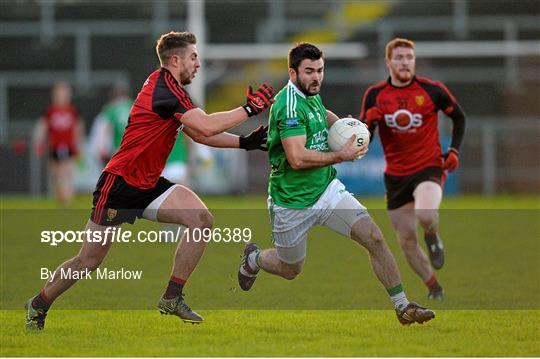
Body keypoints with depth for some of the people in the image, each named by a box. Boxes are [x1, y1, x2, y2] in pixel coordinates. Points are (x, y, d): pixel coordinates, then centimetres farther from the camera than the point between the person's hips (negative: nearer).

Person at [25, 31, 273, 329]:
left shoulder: (169, 86, 10)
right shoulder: (165, 86, -20)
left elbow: (199, 134, 17)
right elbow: (207, 127, -28)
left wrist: (244, 142, 7)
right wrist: (249, 108, -19)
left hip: (148, 185, 9)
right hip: (119, 184, -9)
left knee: (202, 220, -12)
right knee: (87, 262, 0)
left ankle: (172, 298, -5)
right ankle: (38, 306, 23)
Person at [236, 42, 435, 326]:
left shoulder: (312, 95, 5)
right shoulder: (289, 105, -23)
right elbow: (297, 158, -32)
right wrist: (340, 156, -26)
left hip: (327, 189, 7)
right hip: (292, 202, -7)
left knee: (374, 238, -11)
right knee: (290, 270, 13)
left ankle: (402, 306, -4)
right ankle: (253, 259, 47)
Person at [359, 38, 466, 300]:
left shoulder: (432, 90, -6)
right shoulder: (374, 96, -1)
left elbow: (458, 116, 11)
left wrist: (454, 151, 0)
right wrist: (369, 122, -20)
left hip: (428, 167, -3)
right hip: (396, 175, 3)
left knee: (425, 215, -33)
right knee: (406, 240, 4)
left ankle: (432, 236, 4)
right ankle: (434, 288, 25)